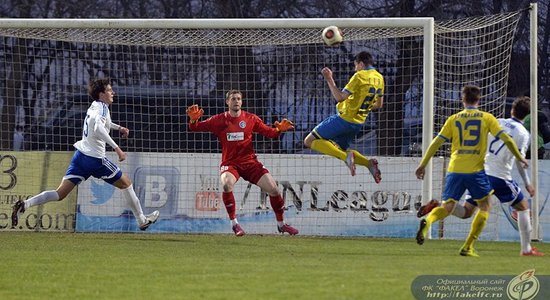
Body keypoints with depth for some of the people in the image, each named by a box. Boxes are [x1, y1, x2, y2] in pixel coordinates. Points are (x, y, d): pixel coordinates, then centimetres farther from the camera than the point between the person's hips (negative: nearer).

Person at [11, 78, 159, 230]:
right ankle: (142, 220, 20)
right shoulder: (102, 107, -11)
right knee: (126, 183, 11)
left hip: (80, 155, 8)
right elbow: (98, 128, -31)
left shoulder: (95, 106, 16)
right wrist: (116, 148, -34)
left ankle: (25, 205, -18)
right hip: (95, 159, -8)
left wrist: (118, 128, 34)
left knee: (60, 193, 0)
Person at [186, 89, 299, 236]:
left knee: (273, 188, -8)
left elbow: (270, 133, 4)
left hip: (250, 162, 2)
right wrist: (193, 119, -21)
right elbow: (195, 128, 1)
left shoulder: (251, 119, 3)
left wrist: (279, 129, -17)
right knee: (227, 183, -34)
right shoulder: (219, 120, 1)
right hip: (229, 163, -2)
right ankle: (234, 223, -21)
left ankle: (281, 224, 14)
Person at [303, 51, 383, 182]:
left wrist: (329, 80, -20)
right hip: (359, 121, 8)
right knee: (341, 149, 23)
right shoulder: (379, 78, 8)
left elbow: (340, 97, -22)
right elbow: (378, 104, 19)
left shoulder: (360, 76, -16)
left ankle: (346, 157, -21)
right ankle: (368, 163, -2)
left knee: (310, 141, -5)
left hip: (344, 118, -8)